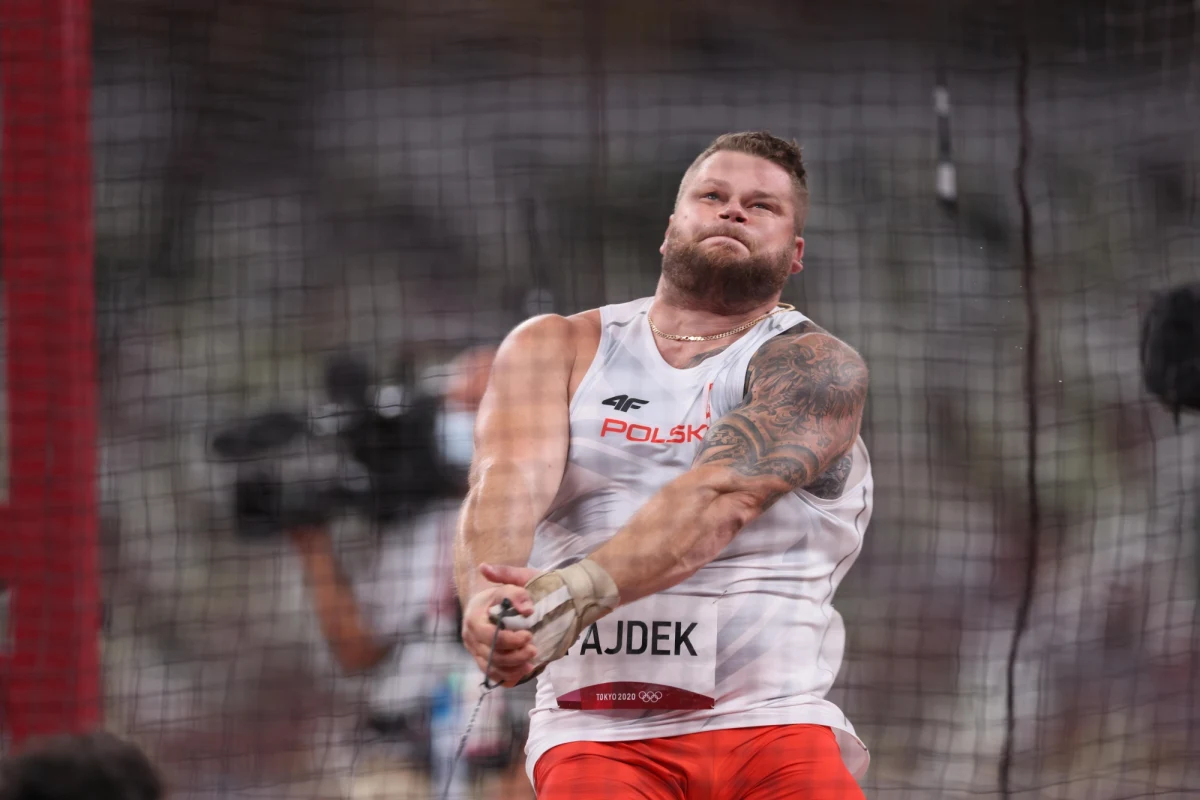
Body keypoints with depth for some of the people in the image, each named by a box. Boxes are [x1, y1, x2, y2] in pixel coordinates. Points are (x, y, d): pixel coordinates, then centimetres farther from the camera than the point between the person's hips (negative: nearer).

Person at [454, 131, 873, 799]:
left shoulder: (816, 366, 5)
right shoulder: (556, 347, 14)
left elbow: (726, 493, -14)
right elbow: (510, 479, -5)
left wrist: (577, 592, -31)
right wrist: (488, 593, -29)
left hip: (772, 724, -1)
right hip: (598, 735, 1)